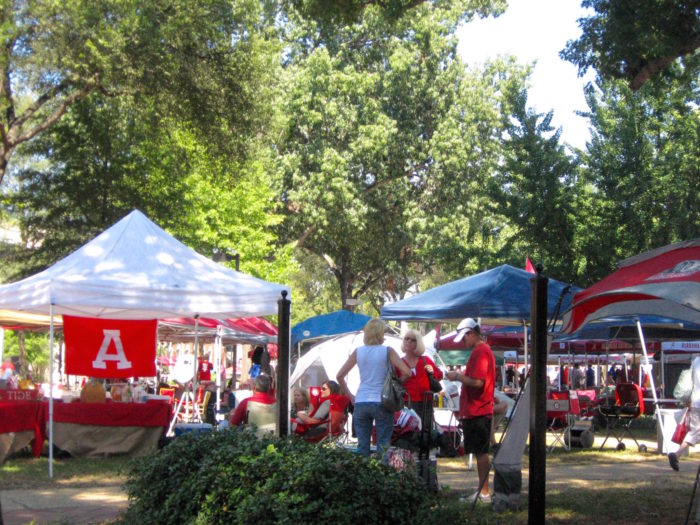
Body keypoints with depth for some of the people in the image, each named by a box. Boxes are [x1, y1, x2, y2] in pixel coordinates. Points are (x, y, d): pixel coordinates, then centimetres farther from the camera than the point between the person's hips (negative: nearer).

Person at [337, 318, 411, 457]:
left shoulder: (358, 352, 6)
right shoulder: (387, 351, -3)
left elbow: (340, 376, 6)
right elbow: (407, 373, -11)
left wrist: (350, 396, 13)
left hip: (360, 403, 3)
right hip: (381, 402, -3)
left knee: (362, 447, 8)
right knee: (383, 446, 2)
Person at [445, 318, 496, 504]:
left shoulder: (480, 352, -15)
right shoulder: (483, 350, 19)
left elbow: (478, 382, -23)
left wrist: (458, 377, -12)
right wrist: (461, 376, 17)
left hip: (477, 411, -11)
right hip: (477, 410, 11)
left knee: (481, 452, -7)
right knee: (480, 452, 12)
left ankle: (483, 493, -5)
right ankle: (482, 491, 17)